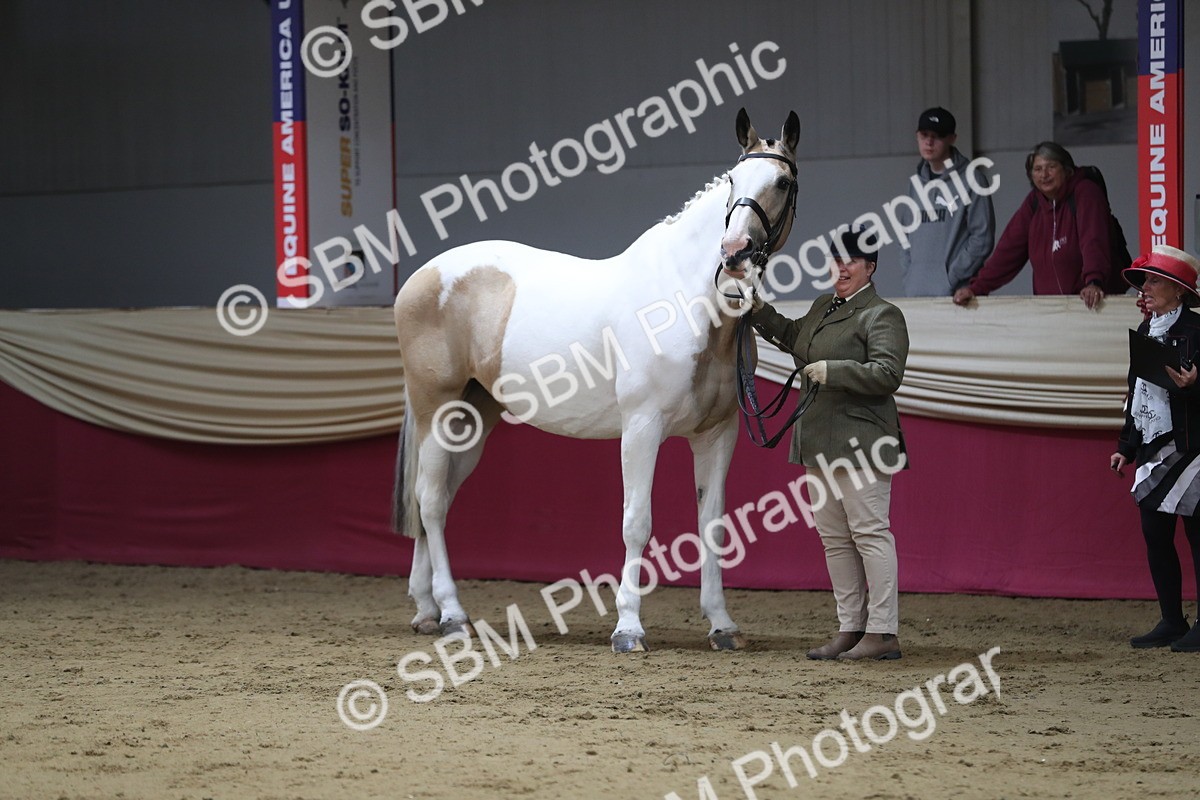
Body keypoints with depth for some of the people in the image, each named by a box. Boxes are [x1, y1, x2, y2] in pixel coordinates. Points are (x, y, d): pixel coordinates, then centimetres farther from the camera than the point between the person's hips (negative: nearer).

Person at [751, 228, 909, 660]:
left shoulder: (882, 316, -8)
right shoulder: (823, 307, 18)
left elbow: (887, 374, -19)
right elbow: (792, 337, 38)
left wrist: (832, 371, -20)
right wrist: (760, 311, 28)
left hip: (860, 441, -9)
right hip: (820, 444, 9)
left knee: (870, 533, -9)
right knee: (834, 538, 11)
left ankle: (883, 633, -9)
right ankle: (851, 628, 16)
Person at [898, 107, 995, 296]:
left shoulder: (970, 181, -4)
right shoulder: (916, 183, 14)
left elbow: (982, 238, -8)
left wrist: (952, 277, -11)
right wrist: (907, 273, 5)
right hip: (916, 293, 6)